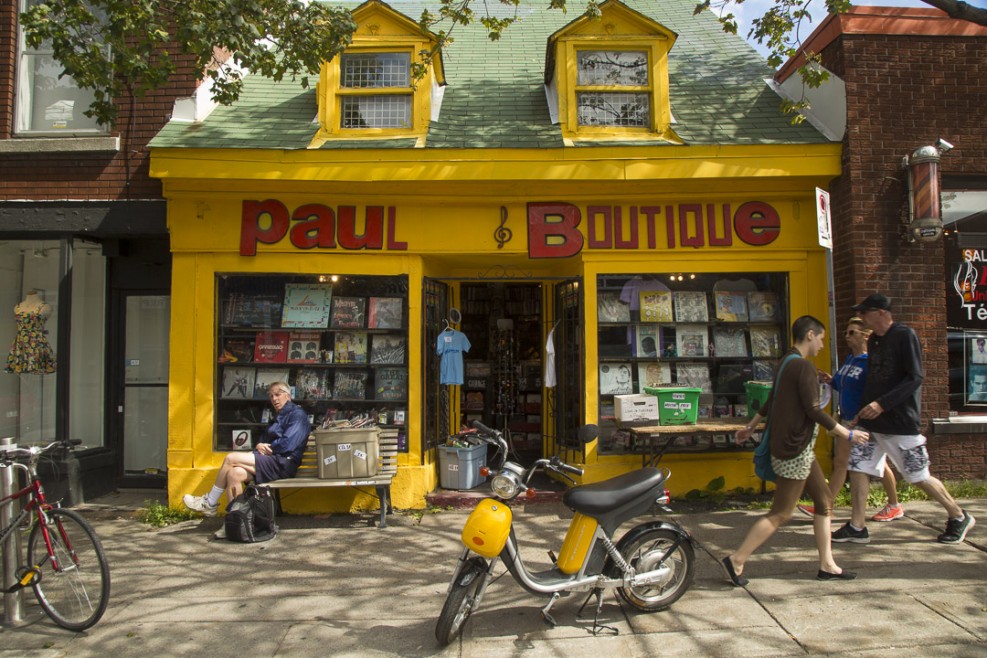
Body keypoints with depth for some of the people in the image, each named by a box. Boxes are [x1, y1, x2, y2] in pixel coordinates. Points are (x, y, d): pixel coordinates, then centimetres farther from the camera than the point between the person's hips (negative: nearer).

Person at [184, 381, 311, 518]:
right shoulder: (279, 417, 27)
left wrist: (266, 447, -2)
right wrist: (259, 446, -1)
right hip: (271, 461, 9)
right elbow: (266, 440, 22)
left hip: (283, 464, -9)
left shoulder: (297, 414, -3)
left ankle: (210, 504, 0)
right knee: (234, 473, -18)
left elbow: (288, 444, -16)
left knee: (231, 458, -14)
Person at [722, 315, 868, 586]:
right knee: (780, 513, -5)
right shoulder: (804, 366, -17)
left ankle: (827, 565, 18)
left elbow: (771, 401, 22)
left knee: (824, 500, 13)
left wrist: (750, 427, 28)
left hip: (800, 448, 10)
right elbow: (814, 410, -20)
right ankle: (736, 560, -2)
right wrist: (847, 434, -10)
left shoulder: (788, 363, 13)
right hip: (794, 450, -10)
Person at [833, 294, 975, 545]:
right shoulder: (873, 340, 11)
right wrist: (864, 408, 12)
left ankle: (959, 517, 25)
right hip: (871, 421, 7)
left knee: (919, 476, 3)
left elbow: (915, 378, -19)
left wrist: (882, 404, -24)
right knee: (858, 467, 1)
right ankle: (857, 527, 9)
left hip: (901, 422, -7)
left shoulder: (905, 335, -12)